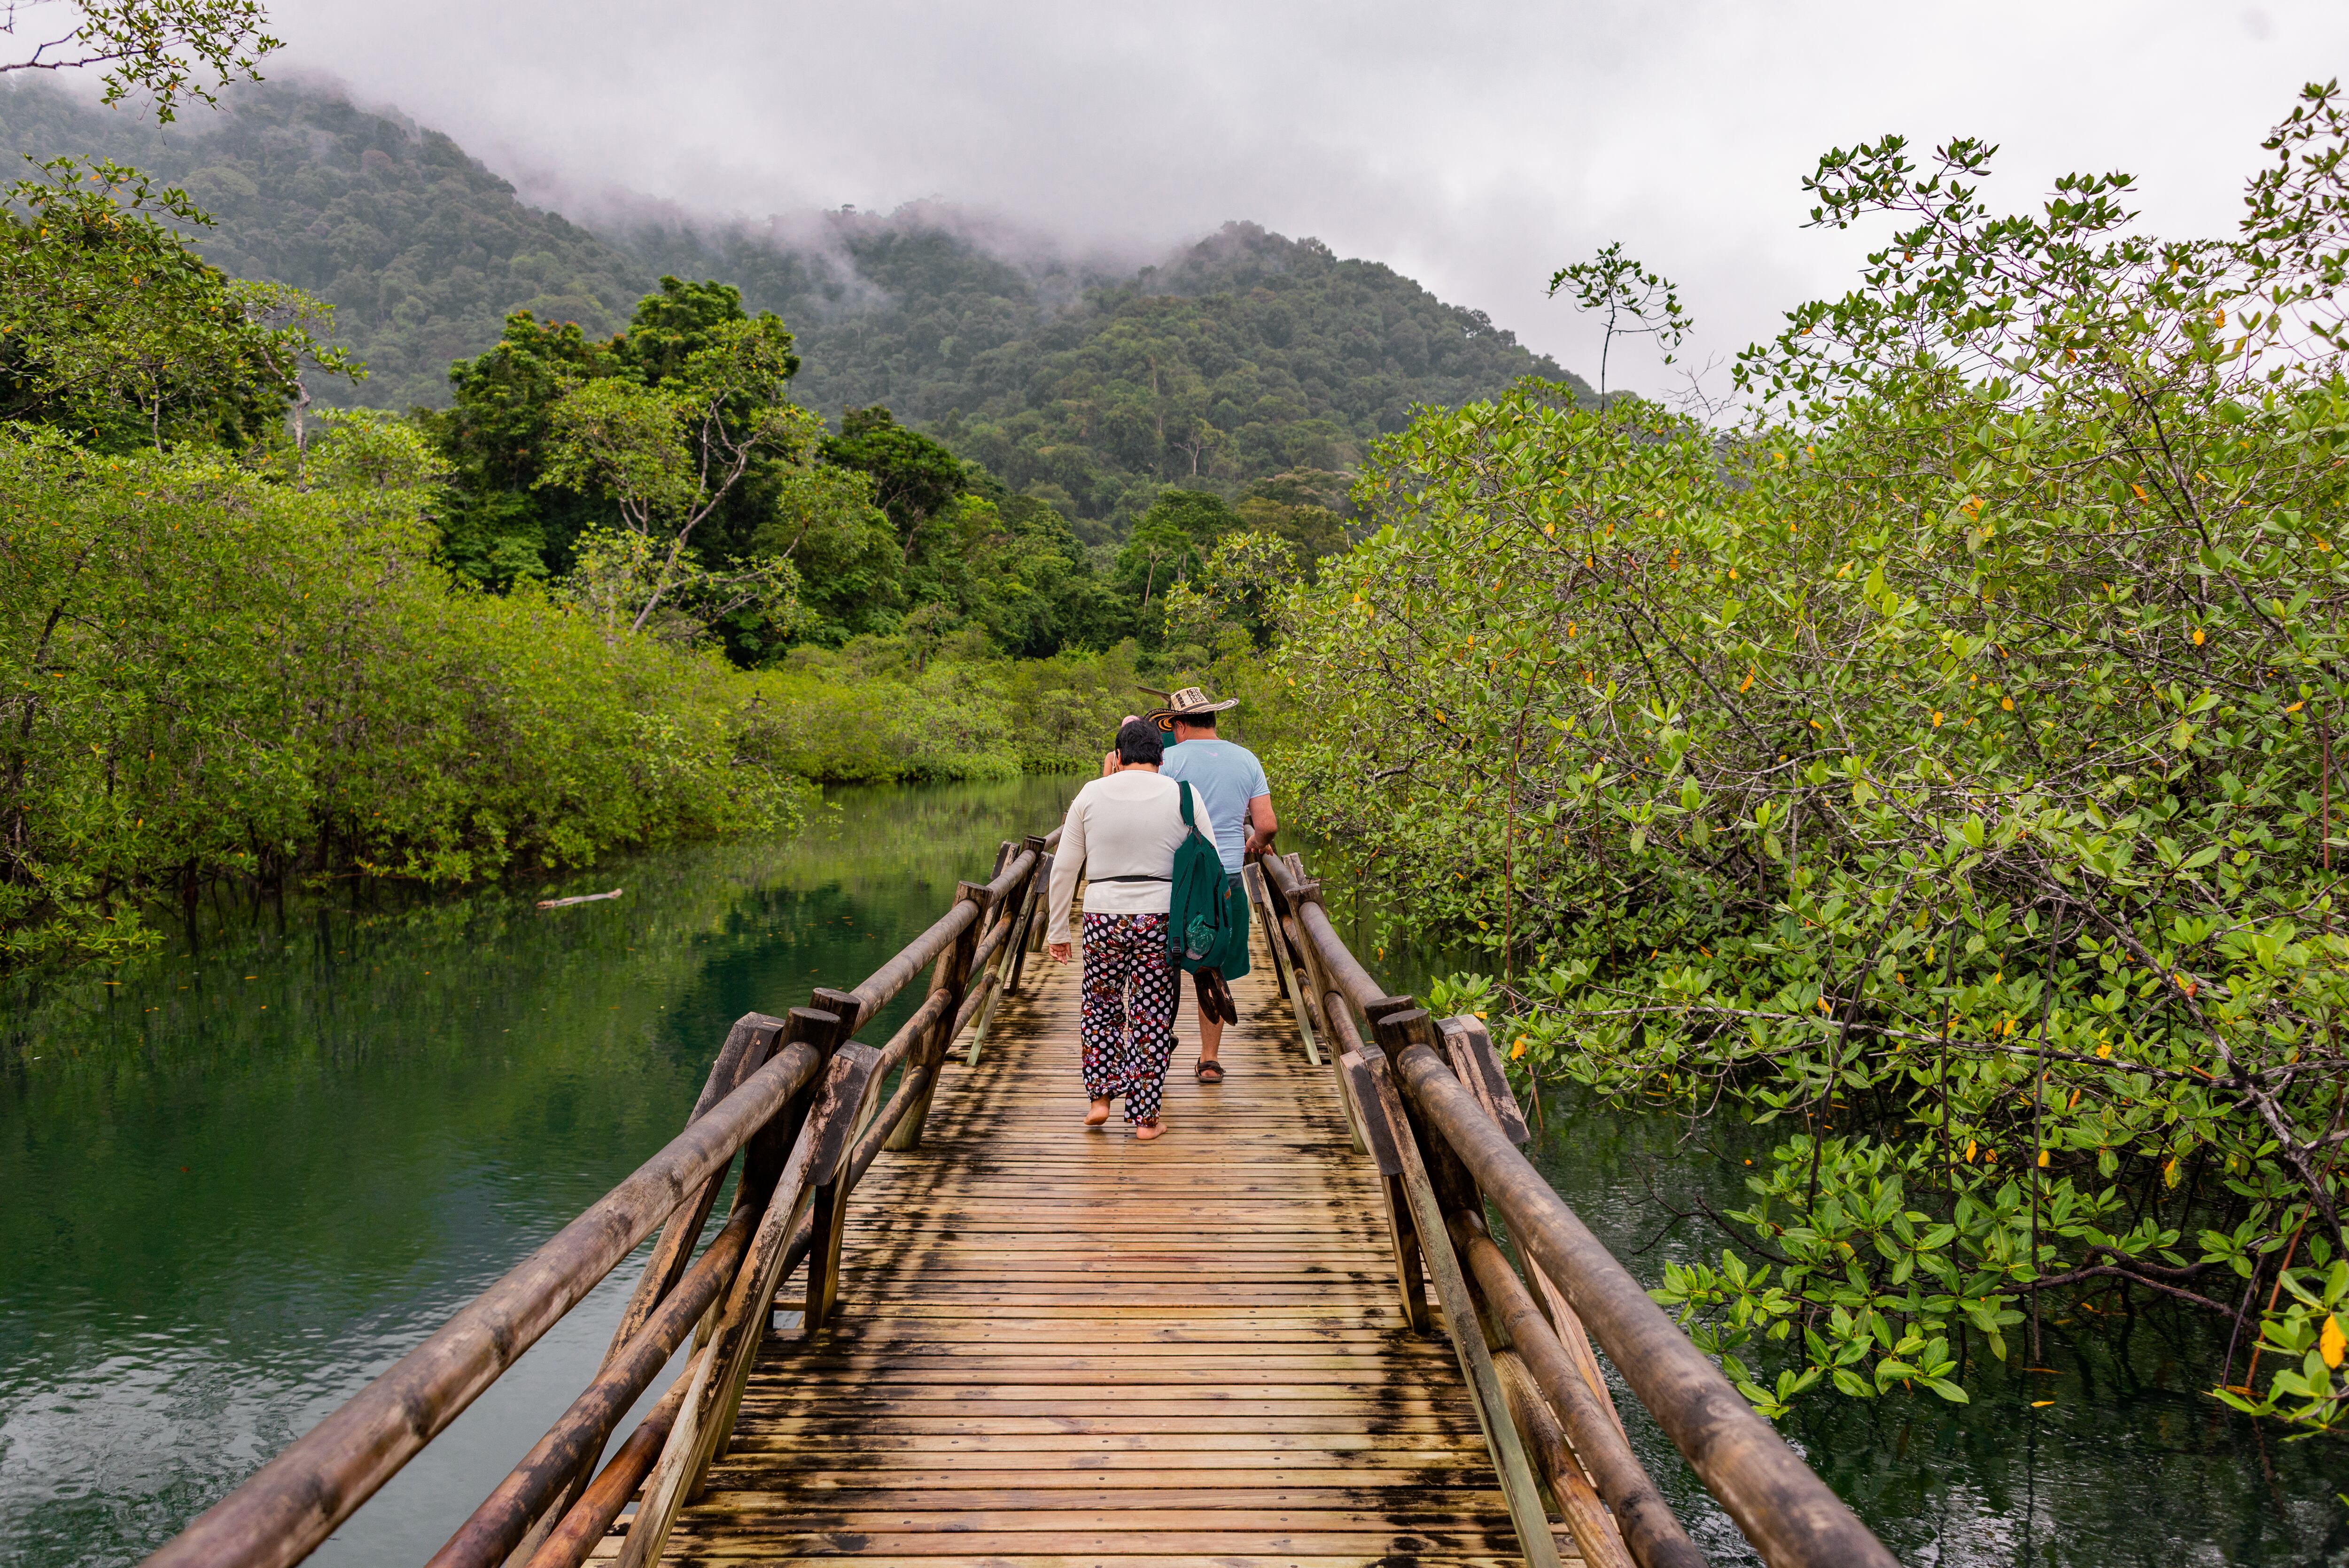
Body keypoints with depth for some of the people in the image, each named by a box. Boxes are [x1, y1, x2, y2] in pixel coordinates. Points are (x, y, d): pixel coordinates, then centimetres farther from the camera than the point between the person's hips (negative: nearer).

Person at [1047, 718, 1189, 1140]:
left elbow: (1064, 868, 5)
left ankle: (1099, 1098, 15)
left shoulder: (1091, 794, 3)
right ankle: (1145, 1118, 11)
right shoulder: (1180, 795, 1)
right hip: (1160, 916, -1)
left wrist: (1057, 930, 12)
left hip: (1103, 916, 1)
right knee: (1152, 1017, 7)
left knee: (1101, 1008, 19)